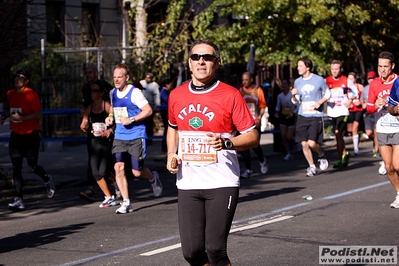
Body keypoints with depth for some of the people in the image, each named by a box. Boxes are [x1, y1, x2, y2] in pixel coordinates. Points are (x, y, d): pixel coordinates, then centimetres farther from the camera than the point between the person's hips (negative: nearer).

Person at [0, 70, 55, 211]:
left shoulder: (31, 94, -12)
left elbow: (38, 114, -16)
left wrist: (21, 118, -25)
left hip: (31, 134, -5)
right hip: (16, 135, 5)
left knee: (32, 166, 0)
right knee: (16, 169, -3)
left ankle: (47, 179, 34)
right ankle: (19, 200, -5)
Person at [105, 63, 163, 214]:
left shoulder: (134, 93, -11)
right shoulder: (113, 93, 9)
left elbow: (148, 110, -13)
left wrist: (131, 120, -20)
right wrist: (111, 117, 5)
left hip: (136, 136, -5)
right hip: (119, 137, 5)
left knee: (137, 172, -1)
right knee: (118, 167, -9)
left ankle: (153, 178, 35)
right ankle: (126, 202, -2)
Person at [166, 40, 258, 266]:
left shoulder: (230, 95, -6)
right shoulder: (177, 96, 8)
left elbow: (253, 137, -5)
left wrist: (226, 143, -23)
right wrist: (171, 154, 10)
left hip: (221, 184, -4)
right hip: (187, 184, 4)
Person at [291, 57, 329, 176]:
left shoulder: (319, 80, -3)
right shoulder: (297, 82, 8)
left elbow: (327, 94, 8)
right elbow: (295, 101, 14)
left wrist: (319, 102, -9)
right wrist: (294, 96, -8)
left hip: (316, 116, -4)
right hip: (302, 116, 4)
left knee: (312, 143, -14)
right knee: (304, 144, 0)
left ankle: (321, 156, 17)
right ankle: (312, 167, 15)